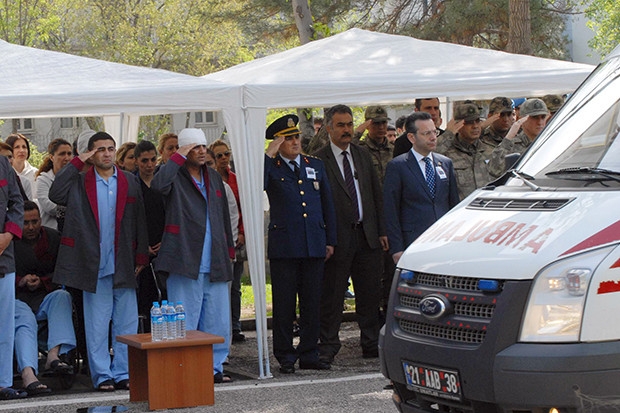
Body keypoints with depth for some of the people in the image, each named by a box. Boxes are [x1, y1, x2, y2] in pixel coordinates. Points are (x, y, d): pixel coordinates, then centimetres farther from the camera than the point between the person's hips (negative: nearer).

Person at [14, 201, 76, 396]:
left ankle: (53, 356, -42)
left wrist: (42, 281, -6)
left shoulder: (53, 237, 11)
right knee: (25, 321, -34)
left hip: (46, 296, 4)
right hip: (16, 299, -4)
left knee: (62, 296, -29)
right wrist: (20, 281, -12)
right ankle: (28, 375, -56)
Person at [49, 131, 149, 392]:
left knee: (126, 322, 4)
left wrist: (141, 256, 2)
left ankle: (123, 374, 11)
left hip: (124, 265, 2)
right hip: (95, 265, -2)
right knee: (97, 324, 2)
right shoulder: (80, 182, 5)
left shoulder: (130, 182, 10)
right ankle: (102, 376, 8)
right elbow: (56, 194, -14)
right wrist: (76, 164, -9)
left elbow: (139, 221, 8)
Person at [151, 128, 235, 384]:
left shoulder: (214, 178, 18)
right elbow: (158, 185, -27)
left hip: (214, 264, 6)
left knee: (218, 321, 7)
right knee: (185, 322, -4)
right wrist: (179, 157, -17)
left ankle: (213, 368, 15)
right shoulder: (176, 177, -2)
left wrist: (229, 250, 19)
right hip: (185, 262, -6)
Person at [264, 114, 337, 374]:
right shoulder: (270, 168, 3)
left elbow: (327, 204, 17)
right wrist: (268, 156, -16)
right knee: (284, 304, 0)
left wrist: (330, 240, 12)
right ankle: (285, 357, 8)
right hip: (284, 246, -4)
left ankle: (309, 354, 15)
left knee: (312, 302, 7)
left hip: (314, 245, 4)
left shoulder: (316, 166, 14)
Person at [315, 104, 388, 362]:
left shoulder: (363, 156, 12)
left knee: (369, 293, 9)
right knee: (331, 295, 1)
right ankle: (328, 347, 9)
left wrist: (381, 231, 7)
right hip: (338, 237, -5)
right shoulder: (319, 161, -6)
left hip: (367, 235, 5)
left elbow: (377, 195, 14)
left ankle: (371, 344, 18)